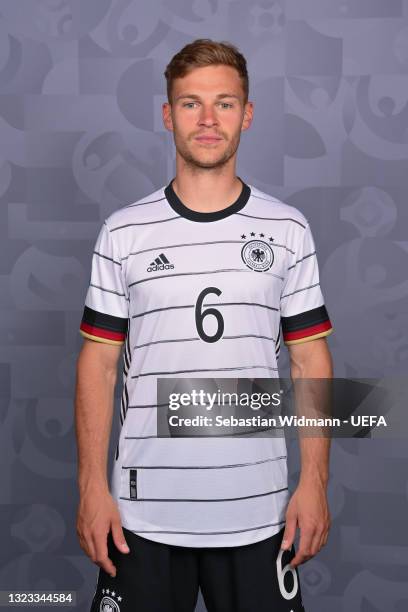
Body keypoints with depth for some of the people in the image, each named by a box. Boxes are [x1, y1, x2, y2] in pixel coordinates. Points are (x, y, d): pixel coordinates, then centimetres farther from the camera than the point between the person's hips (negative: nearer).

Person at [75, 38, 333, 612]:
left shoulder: (288, 229, 2)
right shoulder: (123, 231, 0)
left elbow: (310, 360, 3)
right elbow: (98, 364, 1)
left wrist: (315, 481, -2)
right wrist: (92, 486, -4)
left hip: (258, 510, 1)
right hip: (144, 509, 0)